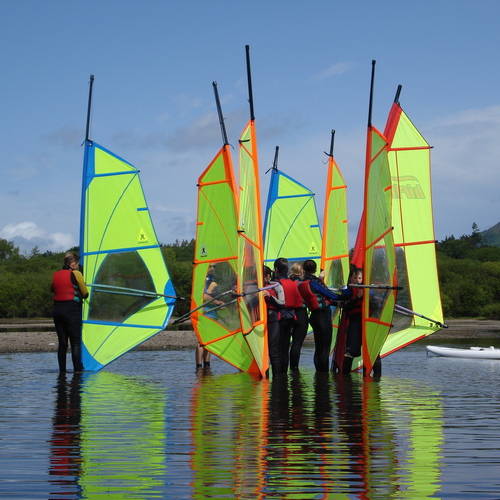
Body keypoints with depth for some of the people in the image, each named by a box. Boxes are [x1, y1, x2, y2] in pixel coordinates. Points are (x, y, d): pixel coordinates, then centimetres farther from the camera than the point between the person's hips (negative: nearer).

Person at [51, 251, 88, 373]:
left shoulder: (56, 275, 10)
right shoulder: (76, 274, -6)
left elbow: (52, 289, 29)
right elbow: (85, 294, 0)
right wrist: (81, 293, 21)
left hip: (57, 309, 5)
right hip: (72, 309, -5)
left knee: (62, 342, 8)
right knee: (76, 342, -2)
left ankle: (62, 370, 7)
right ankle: (77, 370, -7)